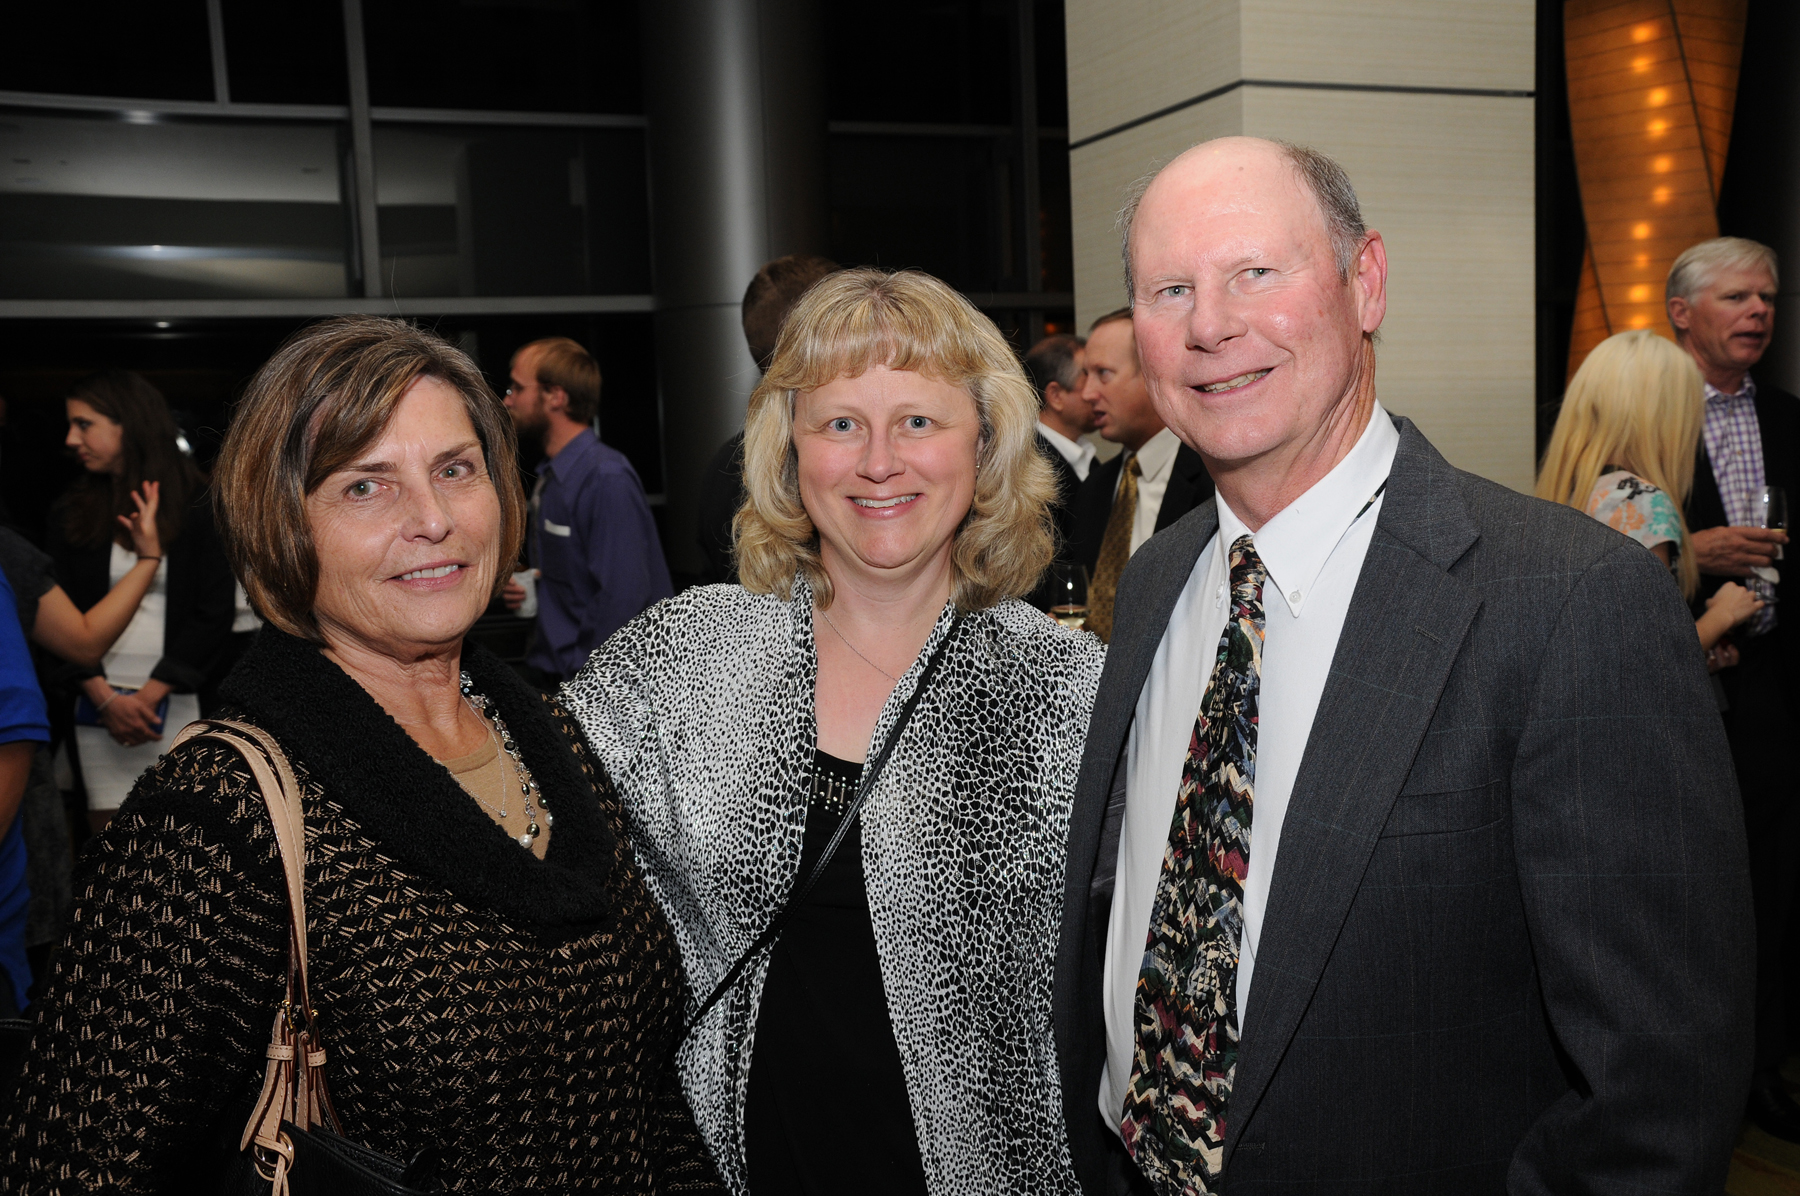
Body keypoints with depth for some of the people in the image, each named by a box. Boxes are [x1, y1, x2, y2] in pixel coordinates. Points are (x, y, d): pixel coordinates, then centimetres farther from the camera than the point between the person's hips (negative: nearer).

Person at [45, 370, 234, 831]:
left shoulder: (198, 507, 0)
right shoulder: (72, 512, 9)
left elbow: (215, 613, -4)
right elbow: (58, 619, 6)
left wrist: (150, 695, -8)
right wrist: (106, 698, -6)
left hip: (174, 702, -2)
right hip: (97, 704, 3)